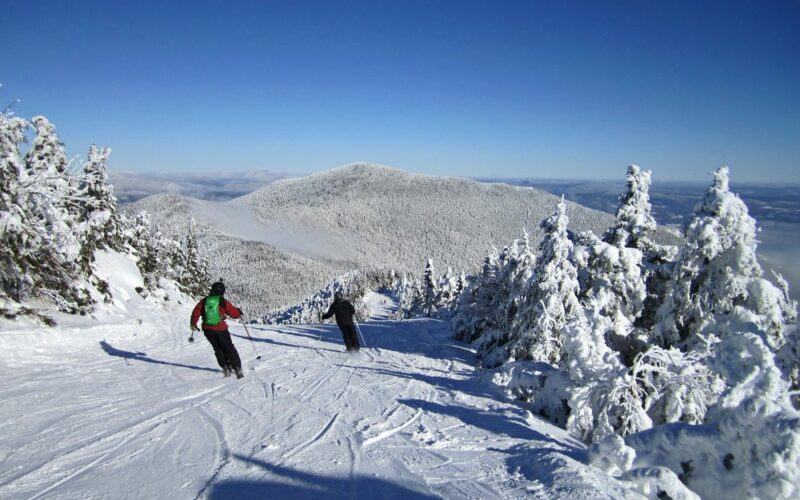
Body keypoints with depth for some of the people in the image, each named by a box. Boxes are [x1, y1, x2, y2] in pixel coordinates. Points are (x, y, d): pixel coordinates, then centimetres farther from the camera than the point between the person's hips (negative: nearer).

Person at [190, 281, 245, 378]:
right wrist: (239, 311, 20)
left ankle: (226, 368, 15)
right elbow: (235, 313, -3)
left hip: (207, 330, 3)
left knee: (218, 349, 20)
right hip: (220, 329, -3)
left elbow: (196, 312, 5)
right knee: (229, 348, 9)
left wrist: (193, 324, 21)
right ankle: (237, 368, 7)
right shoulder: (224, 302, -8)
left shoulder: (204, 301, 1)